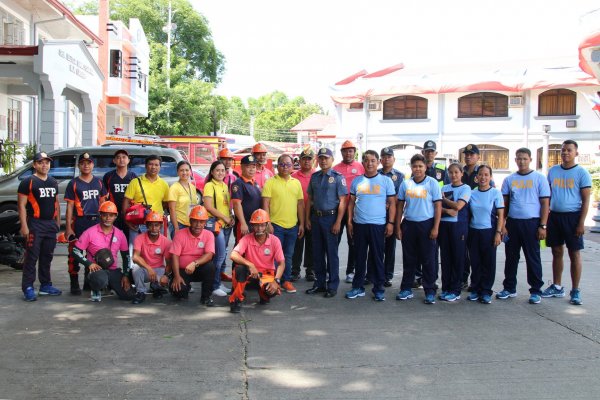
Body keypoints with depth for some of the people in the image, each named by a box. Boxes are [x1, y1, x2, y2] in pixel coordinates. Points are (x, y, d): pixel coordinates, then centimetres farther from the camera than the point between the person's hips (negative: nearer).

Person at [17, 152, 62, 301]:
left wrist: (58, 222, 14)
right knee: (31, 257, -7)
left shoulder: (53, 182, 16)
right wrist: (24, 226, -14)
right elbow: (21, 205, -8)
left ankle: (45, 285, 20)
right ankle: (28, 288, -4)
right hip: (35, 224, -6)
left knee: (47, 257, 12)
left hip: (51, 224, 6)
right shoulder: (28, 182, -4)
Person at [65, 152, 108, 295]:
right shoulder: (74, 183, 2)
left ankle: (89, 282, 23)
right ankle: (74, 284, 2)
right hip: (79, 222, -4)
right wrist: (68, 227, -7)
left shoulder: (98, 182, 12)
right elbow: (70, 206, -1)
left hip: (96, 221, 4)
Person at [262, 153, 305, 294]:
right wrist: (268, 223, -13)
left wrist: (301, 223, 7)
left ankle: (286, 280, 22)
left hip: (293, 226, 4)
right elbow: (265, 204, -7)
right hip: (276, 225, -4)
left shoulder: (296, 183, 9)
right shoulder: (270, 182, -4)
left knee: (288, 255, 12)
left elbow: (300, 204, 11)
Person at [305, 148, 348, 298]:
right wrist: (307, 218, 9)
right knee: (317, 252, 11)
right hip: (316, 217, 5)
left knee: (331, 253, 1)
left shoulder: (338, 177, -5)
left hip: (330, 218, -5)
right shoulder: (314, 177, 11)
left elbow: (342, 201, -8)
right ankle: (319, 283, 22)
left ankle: (332, 285, 10)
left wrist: (338, 222, -14)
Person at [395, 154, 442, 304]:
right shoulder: (405, 184, 6)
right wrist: (398, 227, 5)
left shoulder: (432, 183, -3)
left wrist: (435, 228, -10)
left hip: (426, 224, -3)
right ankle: (406, 289, 19)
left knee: (428, 259, 1)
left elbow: (438, 206, -4)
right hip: (408, 224, 3)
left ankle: (430, 291, 9)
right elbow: (400, 206, 10)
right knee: (408, 259, 9)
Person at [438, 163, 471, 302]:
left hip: (458, 225, -4)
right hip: (444, 224, 4)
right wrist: (447, 210, -13)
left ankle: (455, 290, 6)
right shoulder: (444, 188, 12)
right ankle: (445, 288, 15)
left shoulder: (465, 188, 0)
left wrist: (444, 198, 0)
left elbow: (458, 206, -12)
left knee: (458, 257, 0)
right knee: (445, 256, 7)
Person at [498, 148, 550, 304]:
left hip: (532, 222, -3)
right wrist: (502, 225, 1)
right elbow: (504, 204, 9)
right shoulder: (509, 180, 9)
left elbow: (545, 203, 0)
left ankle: (536, 291, 10)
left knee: (533, 258, 2)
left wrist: (543, 226, -7)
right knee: (511, 257, 10)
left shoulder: (539, 178, 1)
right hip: (512, 222, 3)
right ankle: (509, 288, 21)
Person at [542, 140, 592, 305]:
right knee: (557, 252, 11)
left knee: (574, 254, 0)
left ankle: (575, 291, 8)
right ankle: (557, 287, 21)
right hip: (554, 216, 4)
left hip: (572, 217, -4)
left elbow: (586, 200, -5)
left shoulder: (582, 173, -4)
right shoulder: (553, 171, 9)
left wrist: (581, 223, -12)